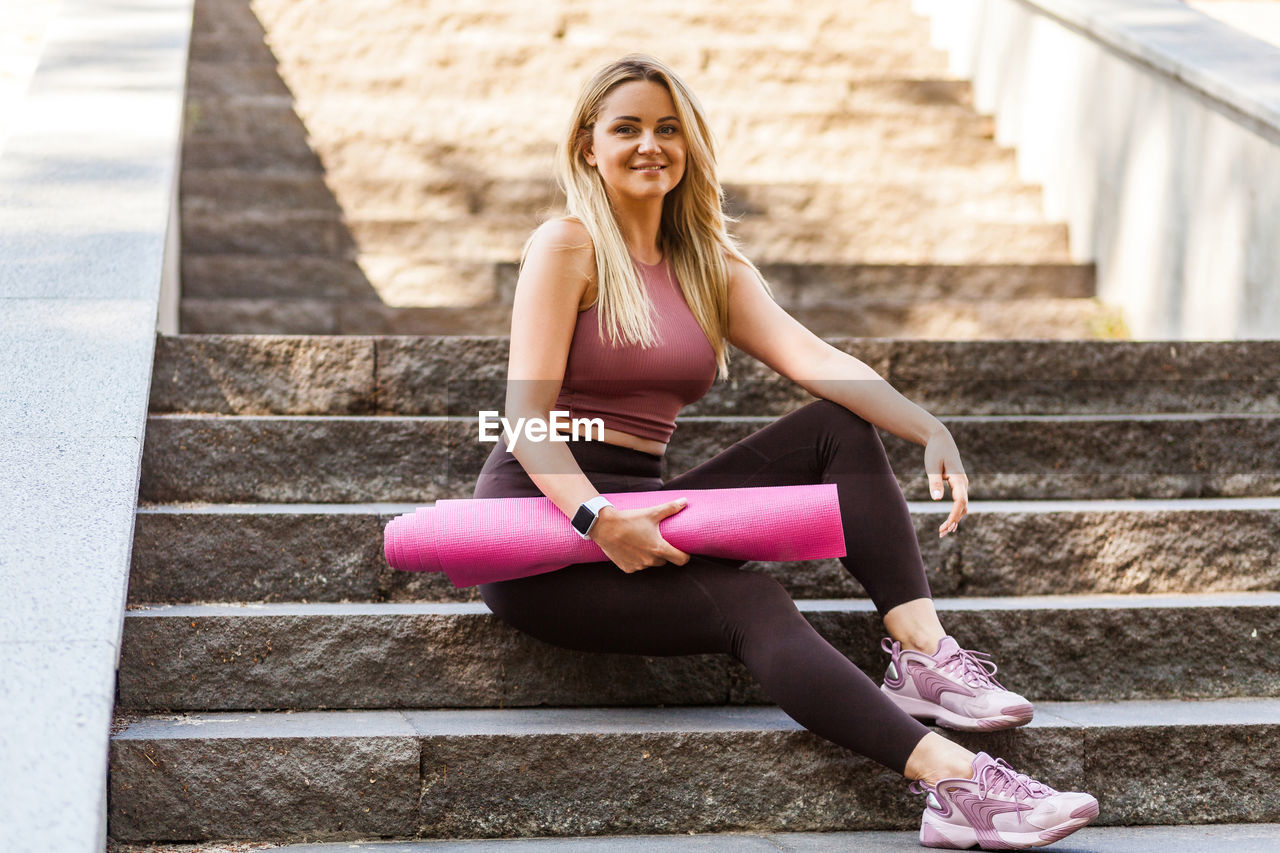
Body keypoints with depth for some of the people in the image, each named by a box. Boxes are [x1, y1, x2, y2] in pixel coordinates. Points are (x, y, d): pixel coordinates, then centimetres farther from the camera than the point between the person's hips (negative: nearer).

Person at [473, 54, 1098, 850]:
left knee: (839, 429, -7)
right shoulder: (567, 247, -5)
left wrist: (929, 430, -18)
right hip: (545, 515, -7)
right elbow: (527, 416, -14)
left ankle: (922, 654, -23)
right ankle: (952, 783, -44)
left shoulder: (712, 266, 14)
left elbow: (812, 356, -2)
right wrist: (597, 520, -31)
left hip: (639, 507, 7)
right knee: (749, 602, -29)